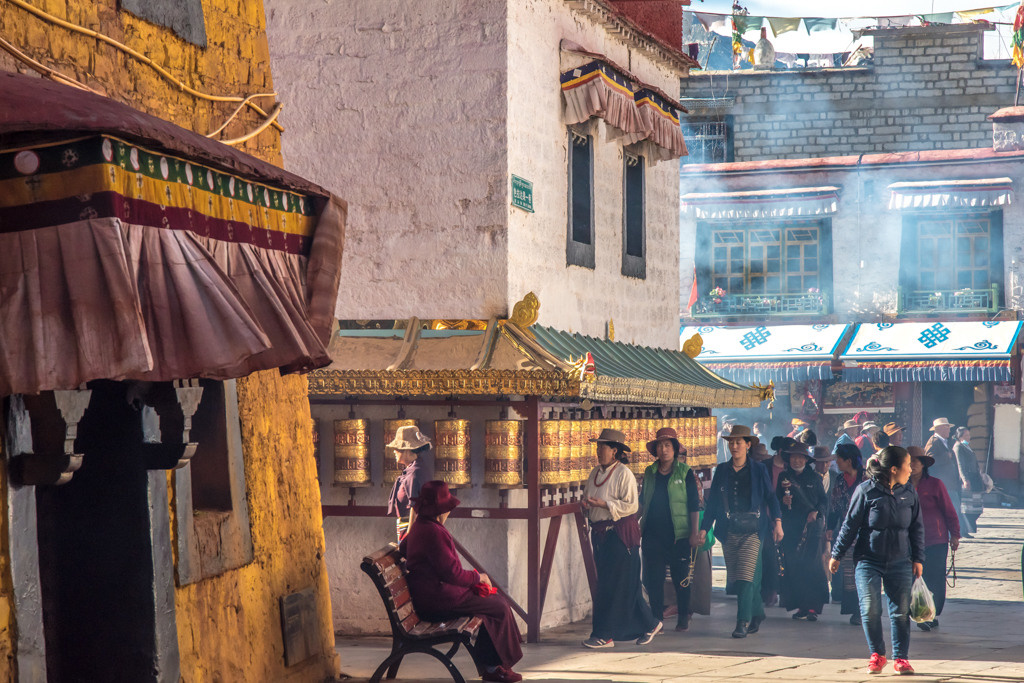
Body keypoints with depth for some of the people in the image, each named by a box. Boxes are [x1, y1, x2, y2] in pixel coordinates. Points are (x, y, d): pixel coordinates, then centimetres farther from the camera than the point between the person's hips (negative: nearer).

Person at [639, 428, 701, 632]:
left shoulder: (685, 472, -1)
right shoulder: (649, 473, 10)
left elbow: (694, 505, -1)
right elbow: (642, 501, 19)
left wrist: (694, 533, -6)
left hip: (678, 534, -3)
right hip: (653, 534, 3)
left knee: (681, 577, 2)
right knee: (653, 578, 1)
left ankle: (683, 618, 15)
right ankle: (656, 619, 9)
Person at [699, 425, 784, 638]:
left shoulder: (758, 470, 4)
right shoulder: (721, 471, 11)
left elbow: (770, 497, 4)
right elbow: (712, 502, 13)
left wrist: (777, 521, -8)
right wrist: (704, 529, 7)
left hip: (751, 531, -4)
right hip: (729, 532, 4)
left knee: (746, 576, -13)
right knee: (737, 577, 7)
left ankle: (743, 622, -12)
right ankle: (757, 614, 24)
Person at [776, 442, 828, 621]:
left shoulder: (814, 478, 7)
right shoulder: (784, 478, 11)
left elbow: (824, 501, 8)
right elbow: (775, 501, 15)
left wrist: (816, 512, -9)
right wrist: (783, 501, -6)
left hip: (811, 527, -2)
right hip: (790, 529, 2)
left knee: (811, 565, -10)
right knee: (793, 566, -4)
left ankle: (811, 607, -8)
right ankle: (800, 606, 3)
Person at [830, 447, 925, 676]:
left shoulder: (909, 493, 4)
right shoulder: (866, 491, -8)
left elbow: (917, 528, 12)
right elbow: (850, 525, -2)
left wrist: (918, 558, 9)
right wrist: (836, 555, 1)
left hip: (900, 562, 3)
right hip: (868, 561, -3)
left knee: (901, 611, 2)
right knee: (870, 609, -6)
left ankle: (901, 657, 13)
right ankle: (877, 655, 11)